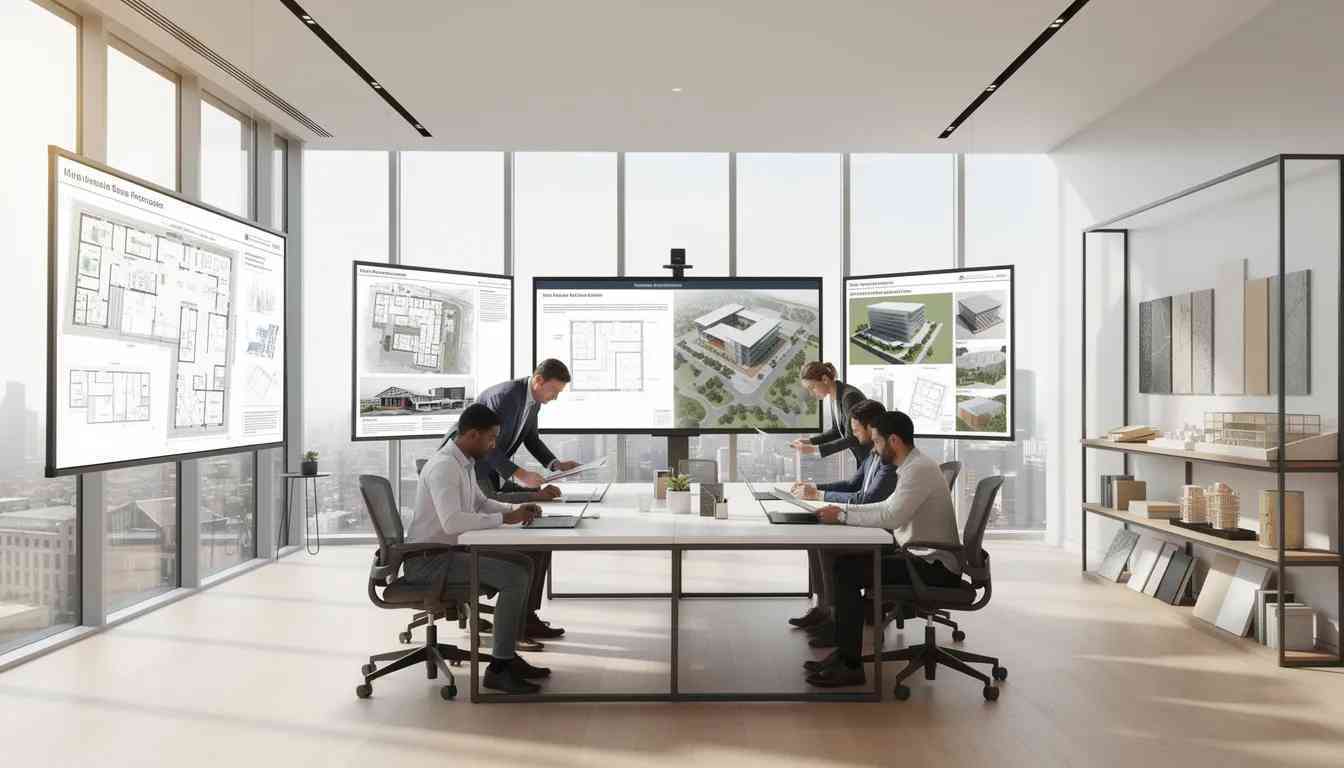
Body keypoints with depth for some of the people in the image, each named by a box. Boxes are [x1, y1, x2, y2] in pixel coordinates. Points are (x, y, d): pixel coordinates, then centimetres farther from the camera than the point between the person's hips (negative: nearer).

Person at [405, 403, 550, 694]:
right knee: (514, 578, -20)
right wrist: (504, 519, -26)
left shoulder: (464, 462, 8)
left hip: (449, 550, 10)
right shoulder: (444, 465, -22)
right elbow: (452, 521, -34)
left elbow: (480, 503, 22)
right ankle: (498, 668, -10)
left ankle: (508, 655, 12)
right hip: (429, 560, -10)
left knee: (523, 566, 7)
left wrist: (516, 509, 5)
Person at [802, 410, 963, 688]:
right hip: (922, 557, 10)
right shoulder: (914, 465, 12)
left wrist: (842, 516, -18)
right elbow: (889, 506, 21)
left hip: (935, 568, -10)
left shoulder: (920, 469, -20)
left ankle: (850, 665, -8)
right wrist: (842, 509, 11)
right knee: (845, 562, 6)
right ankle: (844, 651, 8)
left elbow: (891, 517, -28)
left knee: (847, 572, -16)